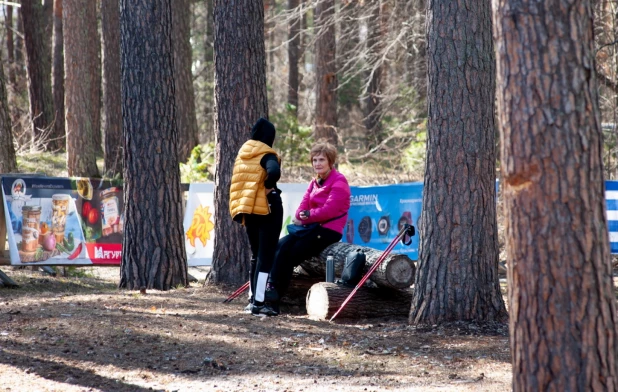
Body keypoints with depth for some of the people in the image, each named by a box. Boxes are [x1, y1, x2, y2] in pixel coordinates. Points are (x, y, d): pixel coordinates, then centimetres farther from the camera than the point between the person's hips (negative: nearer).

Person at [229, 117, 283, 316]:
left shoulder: (242, 153, 12)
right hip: (266, 207, -7)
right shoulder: (266, 155, -10)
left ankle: (253, 299, 18)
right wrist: (268, 186, -15)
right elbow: (274, 171, -31)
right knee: (266, 255, -4)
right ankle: (258, 302, -9)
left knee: (256, 254, 17)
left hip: (248, 209, 7)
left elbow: (239, 180, 12)